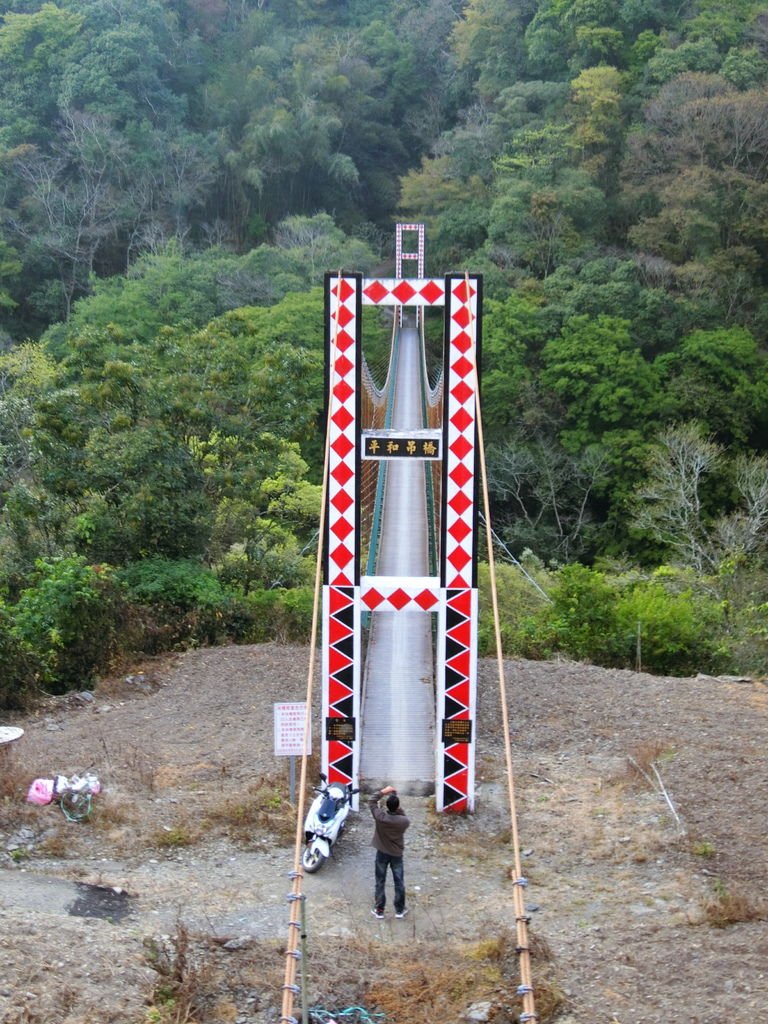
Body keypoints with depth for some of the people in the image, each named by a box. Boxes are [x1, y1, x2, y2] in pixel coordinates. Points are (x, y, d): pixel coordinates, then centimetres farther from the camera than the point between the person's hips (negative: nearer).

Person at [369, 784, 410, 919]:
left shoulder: (380, 816, -23)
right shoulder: (404, 821, -21)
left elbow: (371, 801, -8)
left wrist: (383, 791, -6)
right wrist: (395, 798, -3)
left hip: (382, 853, 0)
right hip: (397, 854, 0)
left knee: (380, 882, 12)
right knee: (399, 882, 14)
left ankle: (379, 910, 18)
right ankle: (400, 910, 22)